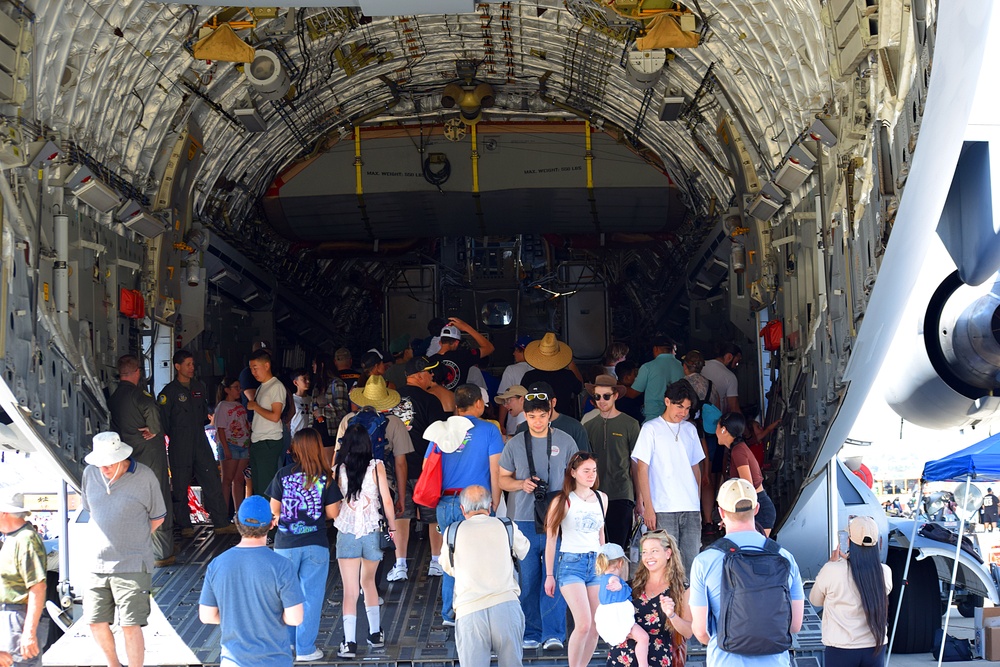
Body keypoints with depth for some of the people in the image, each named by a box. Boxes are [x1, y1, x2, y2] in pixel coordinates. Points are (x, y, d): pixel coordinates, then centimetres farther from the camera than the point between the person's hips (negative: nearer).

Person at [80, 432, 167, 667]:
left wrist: (132, 540, 4)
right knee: (96, 622, 11)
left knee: (130, 625, -4)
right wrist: (105, 540, 12)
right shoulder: (90, 473, 1)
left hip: (132, 566, -5)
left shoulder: (144, 477, -10)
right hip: (98, 563, 5)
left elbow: (157, 517, 2)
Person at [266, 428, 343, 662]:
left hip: (285, 544, 2)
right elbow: (333, 513, -5)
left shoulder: (283, 475, -4)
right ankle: (305, 649, 8)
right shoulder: (325, 478, -7)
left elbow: (274, 510, 0)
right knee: (311, 597, 6)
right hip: (315, 545, -2)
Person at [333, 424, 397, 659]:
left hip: (347, 533, -1)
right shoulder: (376, 467, -5)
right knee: (368, 582, 22)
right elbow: (387, 501, -4)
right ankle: (375, 634, 26)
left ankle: (349, 643, -4)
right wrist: (392, 527, 7)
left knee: (350, 590, 1)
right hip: (372, 532, 1)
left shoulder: (338, 470, -4)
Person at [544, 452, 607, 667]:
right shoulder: (563, 501, -4)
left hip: (596, 564, 5)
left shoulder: (601, 498, 10)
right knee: (583, 625, -16)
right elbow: (551, 539, -3)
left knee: (595, 627, 1)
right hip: (571, 563, -5)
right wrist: (549, 575, -4)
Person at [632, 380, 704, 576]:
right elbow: (641, 469, -3)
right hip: (663, 509, -4)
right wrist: (648, 507, -9)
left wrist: (697, 500, 13)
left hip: (691, 509, 5)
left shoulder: (690, 429, 14)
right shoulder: (651, 429, 0)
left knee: (692, 562, 3)